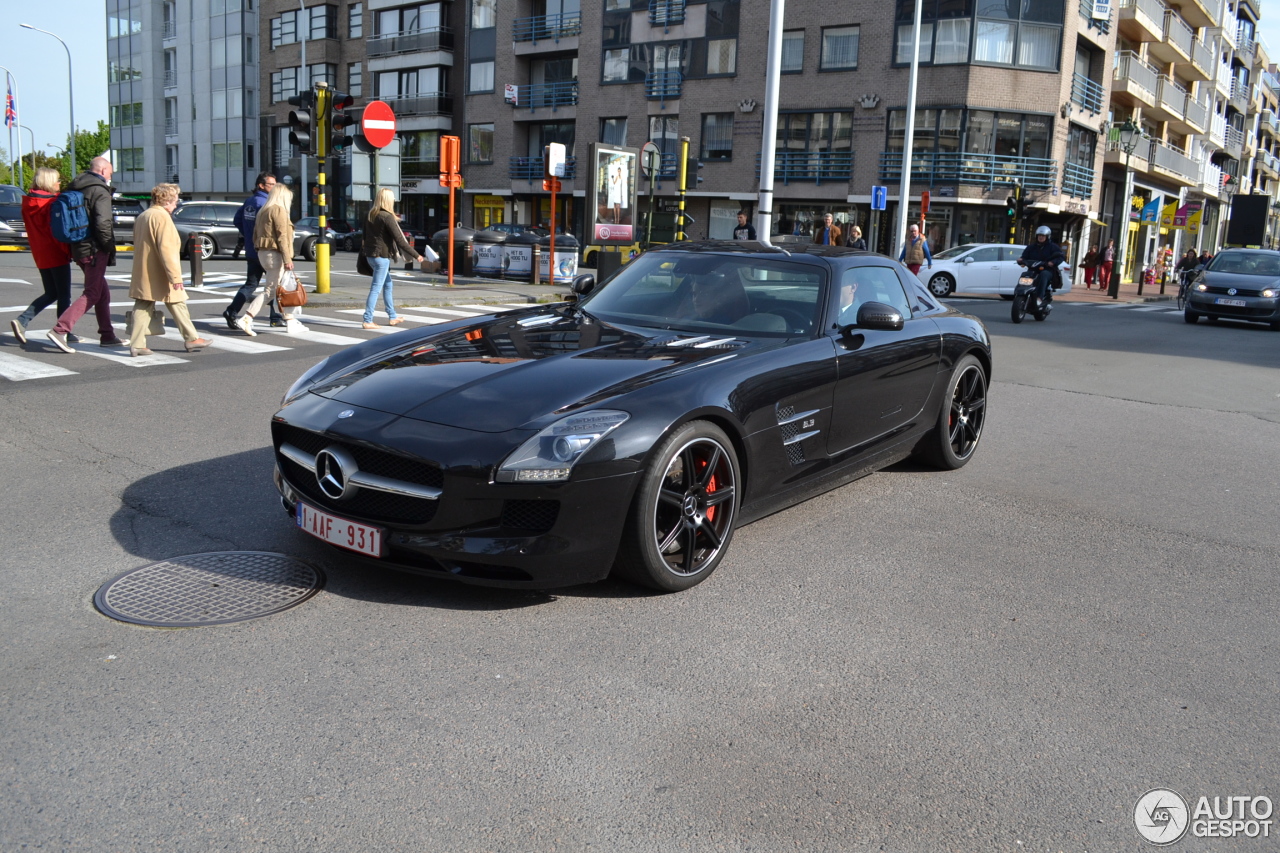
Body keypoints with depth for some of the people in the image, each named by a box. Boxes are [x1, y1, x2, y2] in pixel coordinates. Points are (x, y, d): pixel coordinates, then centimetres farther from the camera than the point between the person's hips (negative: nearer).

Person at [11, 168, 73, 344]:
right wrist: (69, 250, -12)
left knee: (51, 293, 16)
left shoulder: (27, 203, 7)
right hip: (57, 255, -7)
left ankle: (22, 320, 2)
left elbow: (32, 229, 13)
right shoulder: (53, 202, -14)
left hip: (40, 255, 7)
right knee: (64, 295, 2)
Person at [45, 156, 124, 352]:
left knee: (103, 292, 17)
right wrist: (110, 247, -11)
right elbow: (102, 224, -23)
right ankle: (60, 330, -13)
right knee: (92, 294, -5)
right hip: (94, 250, -9)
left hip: (78, 248, 9)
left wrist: (72, 245, 19)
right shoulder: (100, 191, -12)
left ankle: (107, 336, 21)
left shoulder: (75, 189, 14)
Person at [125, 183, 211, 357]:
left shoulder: (142, 216, 16)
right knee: (178, 305, 5)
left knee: (142, 308, 5)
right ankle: (192, 339, 14)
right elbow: (166, 249, -22)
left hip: (142, 275, 8)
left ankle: (136, 344, 0)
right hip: (160, 276, -8)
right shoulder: (162, 217, -14)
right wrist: (176, 277, -22)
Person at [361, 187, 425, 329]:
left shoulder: (371, 215, 9)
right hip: (382, 256, -9)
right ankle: (367, 321, -5)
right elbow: (399, 240, -18)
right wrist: (416, 255, -13)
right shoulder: (387, 217, -16)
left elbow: (365, 235, 16)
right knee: (376, 289, -5)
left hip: (371, 255, 9)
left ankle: (392, 317, 27)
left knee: (388, 285, 19)